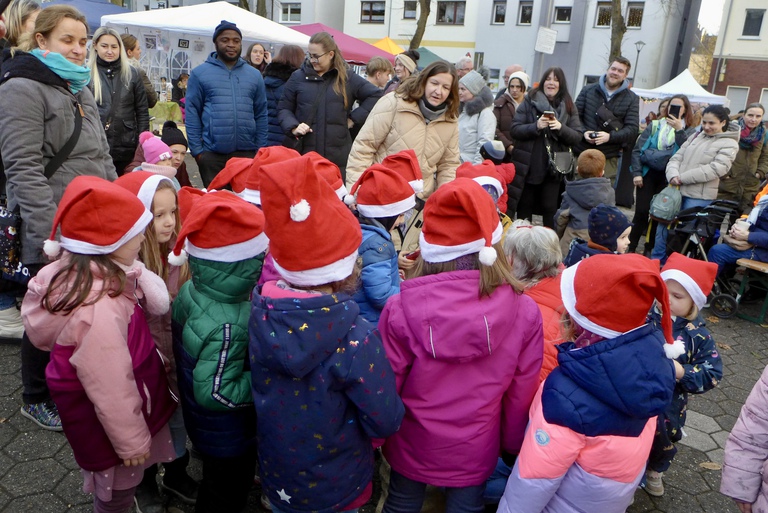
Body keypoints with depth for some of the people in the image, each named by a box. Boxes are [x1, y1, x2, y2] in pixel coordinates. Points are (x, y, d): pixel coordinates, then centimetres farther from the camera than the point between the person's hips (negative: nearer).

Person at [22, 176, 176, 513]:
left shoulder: (79, 273, -8)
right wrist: (131, 439, -18)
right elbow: (110, 388, -28)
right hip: (106, 421, -9)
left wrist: (134, 274, -14)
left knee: (117, 486, 32)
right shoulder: (96, 311, -39)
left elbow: (158, 304, 0)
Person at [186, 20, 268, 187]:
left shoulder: (254, 75, 11)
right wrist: (196, 150, -5)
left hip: (247, 153, 2)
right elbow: (192, 114, 1)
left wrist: (260, 150, 5)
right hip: (211, 154, -2)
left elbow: (261, 115, 11)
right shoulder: (200, 73, 3)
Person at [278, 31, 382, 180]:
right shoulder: (298, 77, 10)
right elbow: (284, 108, 14)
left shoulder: (348, 78, 8)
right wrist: (293, 127, -6)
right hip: (302, 152, 1)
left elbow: (375, 95, 9)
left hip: (337, 156, 0)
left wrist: (354, 119, 1)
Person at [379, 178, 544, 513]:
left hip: (411, 447, 0)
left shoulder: (400, 310, -27)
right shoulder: (524, 312, -22)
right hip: (476, 451, 1)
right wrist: (511, 444, 11)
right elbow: (522, 394, -9)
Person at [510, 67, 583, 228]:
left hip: (553, 167, 0)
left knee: (550, 209, 2)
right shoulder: (529, 101, 2)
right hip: (528, 165, 0)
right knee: (524, 207, 9)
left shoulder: (568, 107, 5)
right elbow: (515, 130, -5)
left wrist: (561, 127, -17)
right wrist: (536, 126, -21)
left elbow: (577, 136, 1)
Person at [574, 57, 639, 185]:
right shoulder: (588, 90, 9)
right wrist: (583, 132, -11)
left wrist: (610, 136, -18)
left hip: (609, 158, 0)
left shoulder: (631, 99, 7)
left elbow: (633, 129, 0)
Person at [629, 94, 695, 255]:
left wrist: (679, 129, -16)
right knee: (641, 212, -7)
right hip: (648, 173, 0)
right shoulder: (655, 125, 8)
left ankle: (650, 249, 14)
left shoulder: (689, 130, 7)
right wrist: (636, 173, -5)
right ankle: (631, 247, 2)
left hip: (668, 178, 0)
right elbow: (637, 149, 4)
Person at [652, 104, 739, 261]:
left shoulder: (729, 144, -3)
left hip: (699, 197, -5)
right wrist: (673, 175, -12)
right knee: (663, 225, 7)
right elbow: (677, 157, 10)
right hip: (677, 190, 6)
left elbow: (716, 169, -15)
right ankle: (656, 261, 19)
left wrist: (682, 178, -16)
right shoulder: (696, 136, 15)